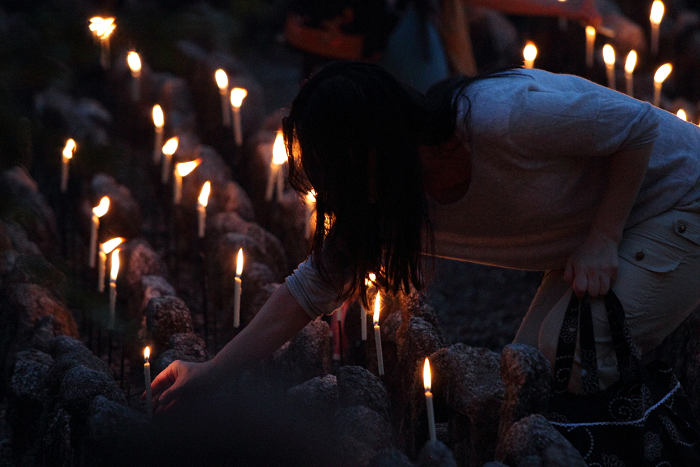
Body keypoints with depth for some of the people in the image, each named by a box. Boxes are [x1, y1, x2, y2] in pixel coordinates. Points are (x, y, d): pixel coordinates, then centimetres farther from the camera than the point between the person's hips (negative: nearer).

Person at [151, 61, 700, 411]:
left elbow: (639, 124, -23)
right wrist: (211, 373, -6)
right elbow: (314, 287, -4)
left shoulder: (503, 116, -35)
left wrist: (602, 240, -24)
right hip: (590, 231, 7)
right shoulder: (385, 201, -11)